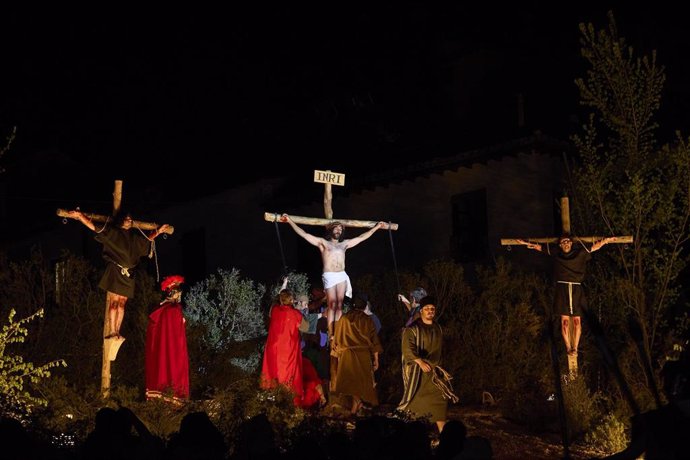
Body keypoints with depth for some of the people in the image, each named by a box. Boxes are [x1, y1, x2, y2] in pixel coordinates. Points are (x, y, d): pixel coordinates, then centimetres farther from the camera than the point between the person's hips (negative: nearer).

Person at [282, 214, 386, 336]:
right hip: (329, 276, -4)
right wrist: (290, 221, -3)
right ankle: (331, 333, -12)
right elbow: (304, 234, 4)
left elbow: (362, 237, 27)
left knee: (339, 305, -3)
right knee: (332, 305, -11)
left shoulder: (344, 244, 21)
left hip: (342, 276, 4)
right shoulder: (323, 243, 10)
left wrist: (376, 227, 29)